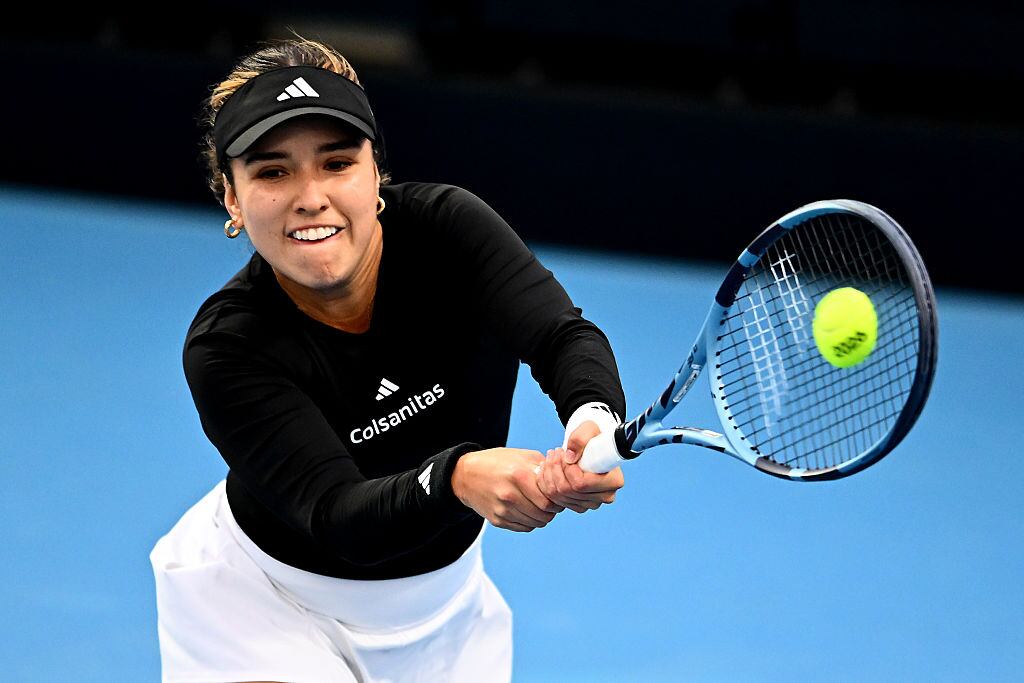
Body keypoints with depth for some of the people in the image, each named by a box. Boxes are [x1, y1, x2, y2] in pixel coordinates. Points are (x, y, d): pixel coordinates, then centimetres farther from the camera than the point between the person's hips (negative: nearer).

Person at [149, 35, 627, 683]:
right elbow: (338, 518, -38)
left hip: (441, 603, 4)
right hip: (264, 602, -3)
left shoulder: (445, 225, -21)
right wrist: (457, 478, -59)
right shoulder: (226, 349, -28)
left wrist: (594, 420, -59)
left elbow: (566, 337, -35)